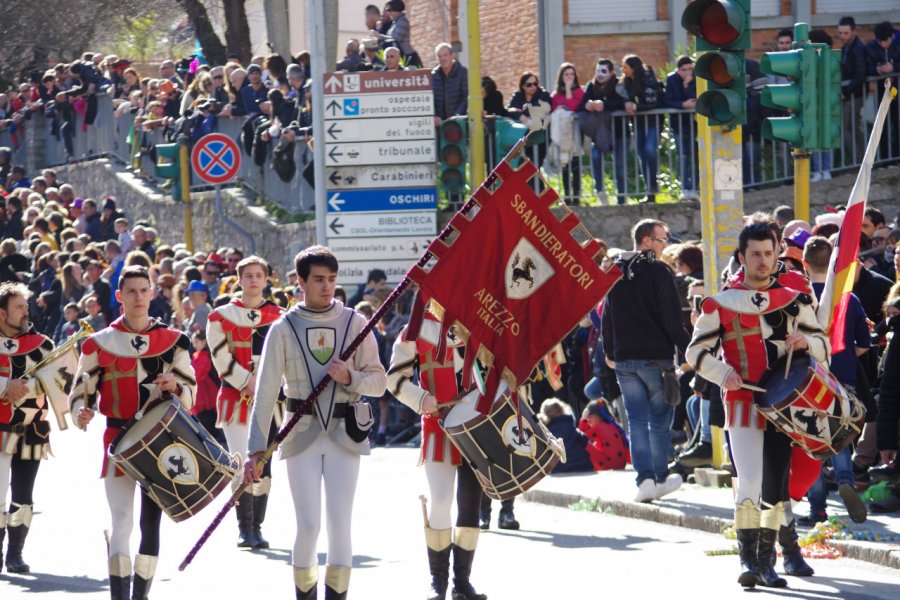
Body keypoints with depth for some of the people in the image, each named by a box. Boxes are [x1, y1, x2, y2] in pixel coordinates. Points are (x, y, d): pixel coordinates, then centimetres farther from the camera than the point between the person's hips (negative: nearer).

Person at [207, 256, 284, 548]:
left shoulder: (278, 318, 10)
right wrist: (247, 383, -12)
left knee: (263, 467, 4)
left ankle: (256, 528, 13)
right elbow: (222, 358, -3)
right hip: (235, 398, -2)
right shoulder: (221, 317, 3)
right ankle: (244, 528, -6)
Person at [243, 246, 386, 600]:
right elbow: (266, 392, -2)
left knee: (340, 523, -5)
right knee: (308, 524, -5)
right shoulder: (284, 329, 1)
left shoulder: (354, 324, 4)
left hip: (344, 435, 1)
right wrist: (256, 449, -8)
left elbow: (379, 382, 6)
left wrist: (350, 378, -15)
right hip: (302, 436, -1)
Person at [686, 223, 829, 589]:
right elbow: (697, 352, 2)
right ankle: (748, 559, -12)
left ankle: (767, 560, 16)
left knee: (776, 484, 7)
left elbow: (824, 347, 12)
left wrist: (806, 342, -11)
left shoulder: (795, 301, 11)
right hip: (743, 403, -3)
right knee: (749, 480, -15)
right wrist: (723, 373, -16)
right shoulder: (721, 304, 2)